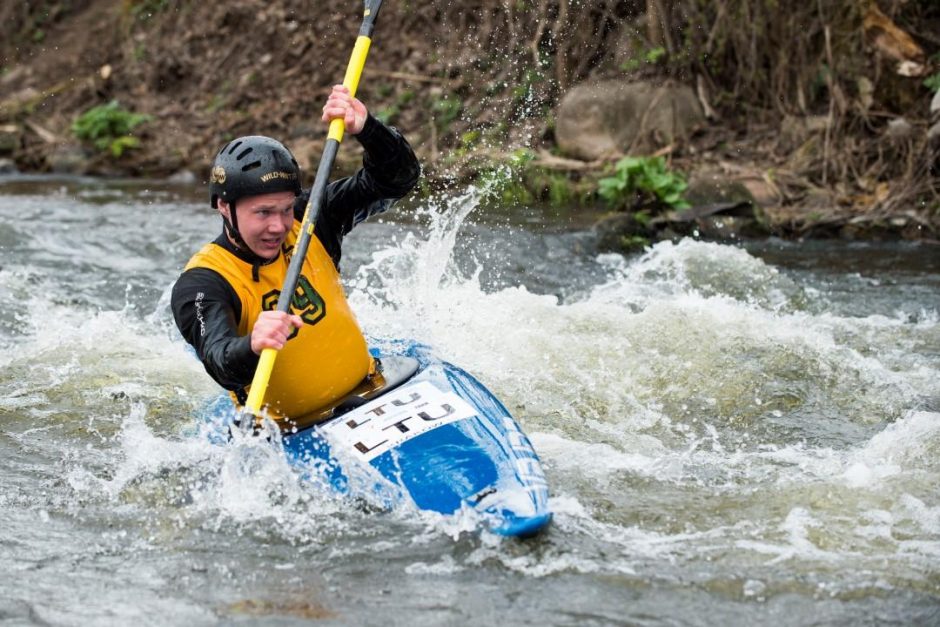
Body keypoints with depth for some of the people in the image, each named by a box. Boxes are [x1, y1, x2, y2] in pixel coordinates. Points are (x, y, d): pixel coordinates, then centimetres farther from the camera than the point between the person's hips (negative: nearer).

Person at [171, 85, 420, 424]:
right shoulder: (201, 285, -14)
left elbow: (398, 177, -2)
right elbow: (220, 361, -32)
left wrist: (366, 129, -21)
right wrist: (251, 347, -55)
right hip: (287, 431, -3)